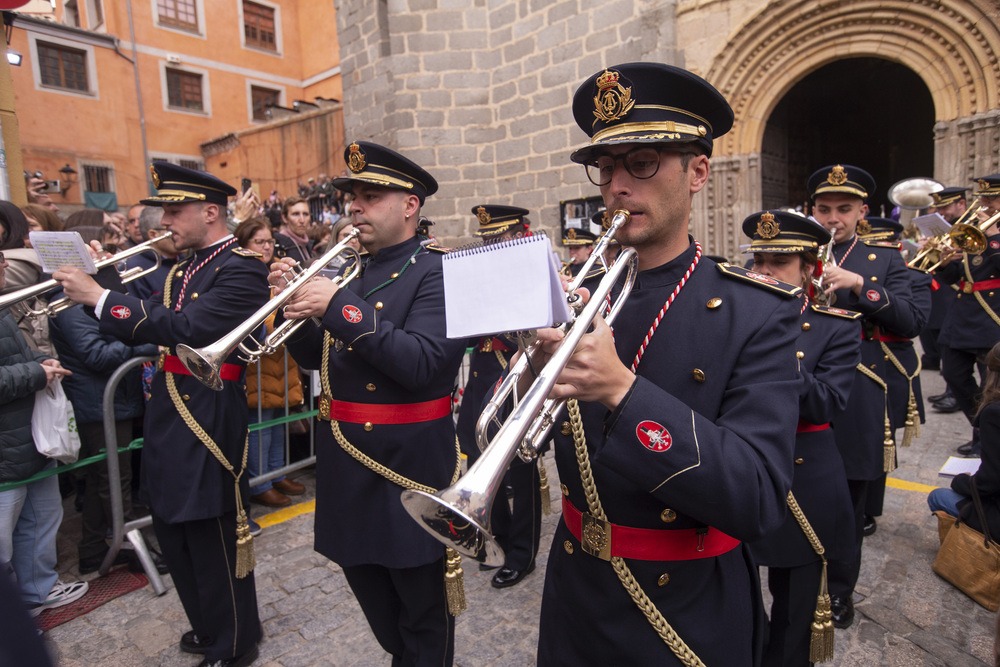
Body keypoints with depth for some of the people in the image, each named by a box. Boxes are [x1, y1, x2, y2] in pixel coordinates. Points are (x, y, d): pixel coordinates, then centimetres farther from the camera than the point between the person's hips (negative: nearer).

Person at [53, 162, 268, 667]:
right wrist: (98, 284, 0)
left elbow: (185, 327, -27)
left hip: (209, 421, -9)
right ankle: (207, 626, 44)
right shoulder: (184, 269, 13)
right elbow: (145, 329, 12)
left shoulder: (241, 269, -16)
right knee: (173, 532, 22)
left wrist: (100, 297, -21)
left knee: (213, 540, 5)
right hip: (168, 416, 10)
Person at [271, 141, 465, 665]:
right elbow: (317, 358, 12)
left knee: (423, 616, 14)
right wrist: (293, 303, -5)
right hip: (347, 466, 7)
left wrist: (340, 306, -27)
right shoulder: (349, 272, 8)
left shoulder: (438, 273, -13)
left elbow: (419, 363, -27)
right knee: (377, 606, 27)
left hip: (409, 466, -7)